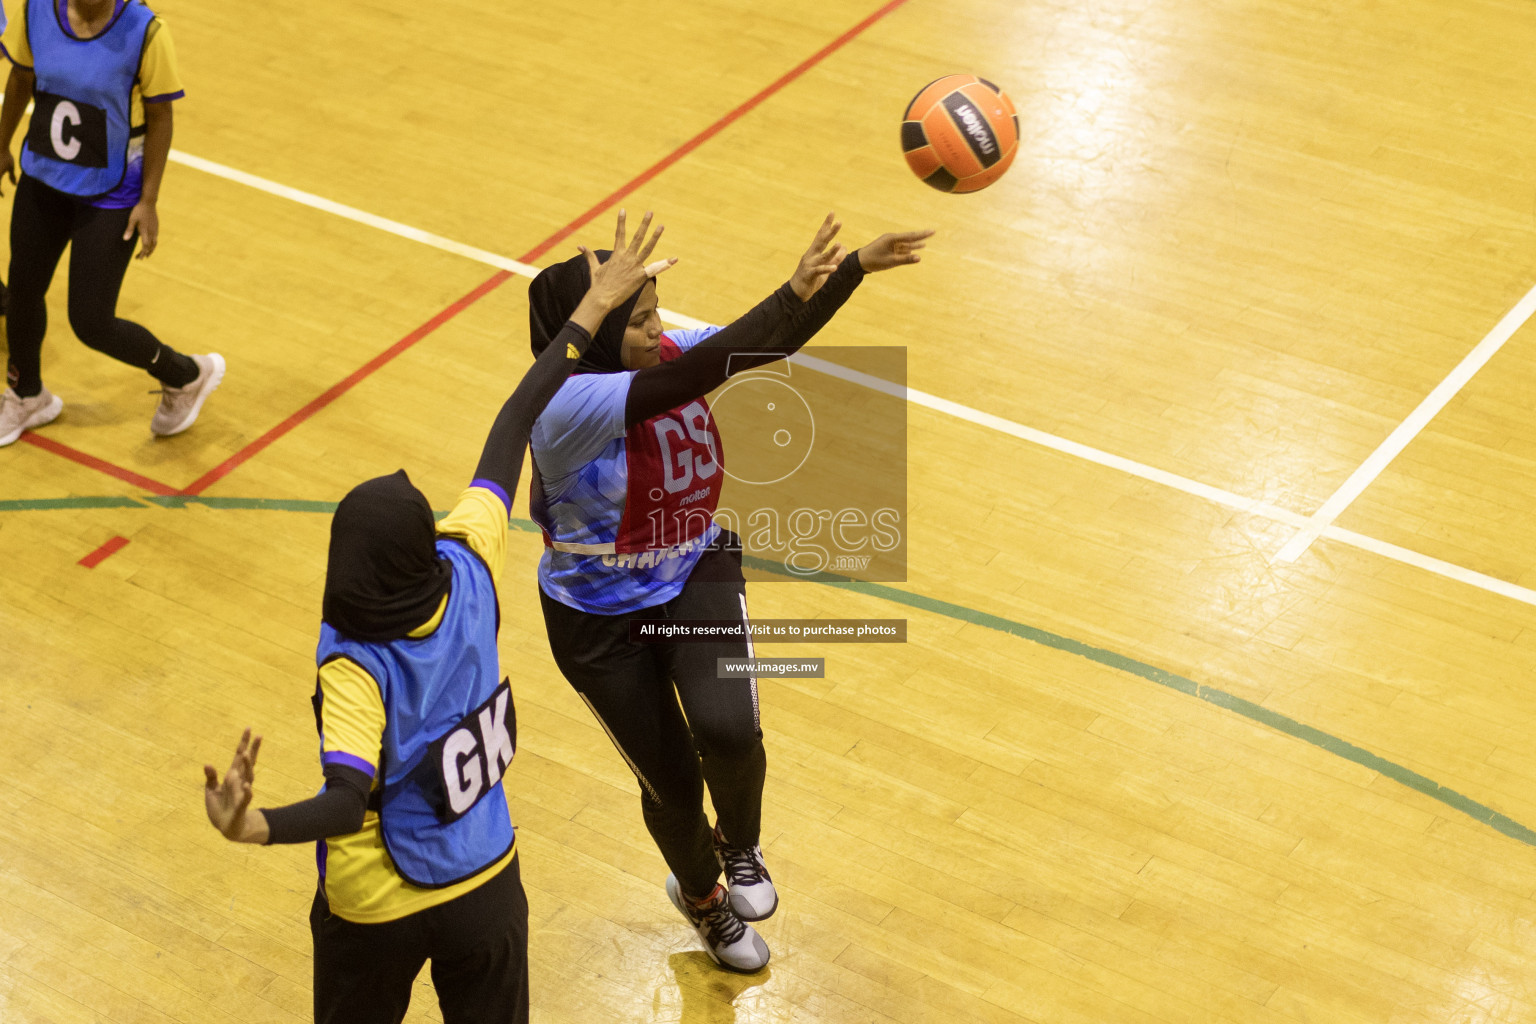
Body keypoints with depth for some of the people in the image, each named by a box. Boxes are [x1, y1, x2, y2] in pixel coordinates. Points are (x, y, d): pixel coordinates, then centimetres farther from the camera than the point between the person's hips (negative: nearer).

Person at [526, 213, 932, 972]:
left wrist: (856, 266, -18)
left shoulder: (663, 358, -12)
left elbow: (771, 342, -6)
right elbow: (695, 376, -43)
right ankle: (701, 896, 48)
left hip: (696, 576, 4)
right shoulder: (562, 404, -31)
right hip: (599, 619, -3)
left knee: (728, 729, -24)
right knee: (672, 785, 11)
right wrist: (793, 291, -44)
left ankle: (740, 846, 13)